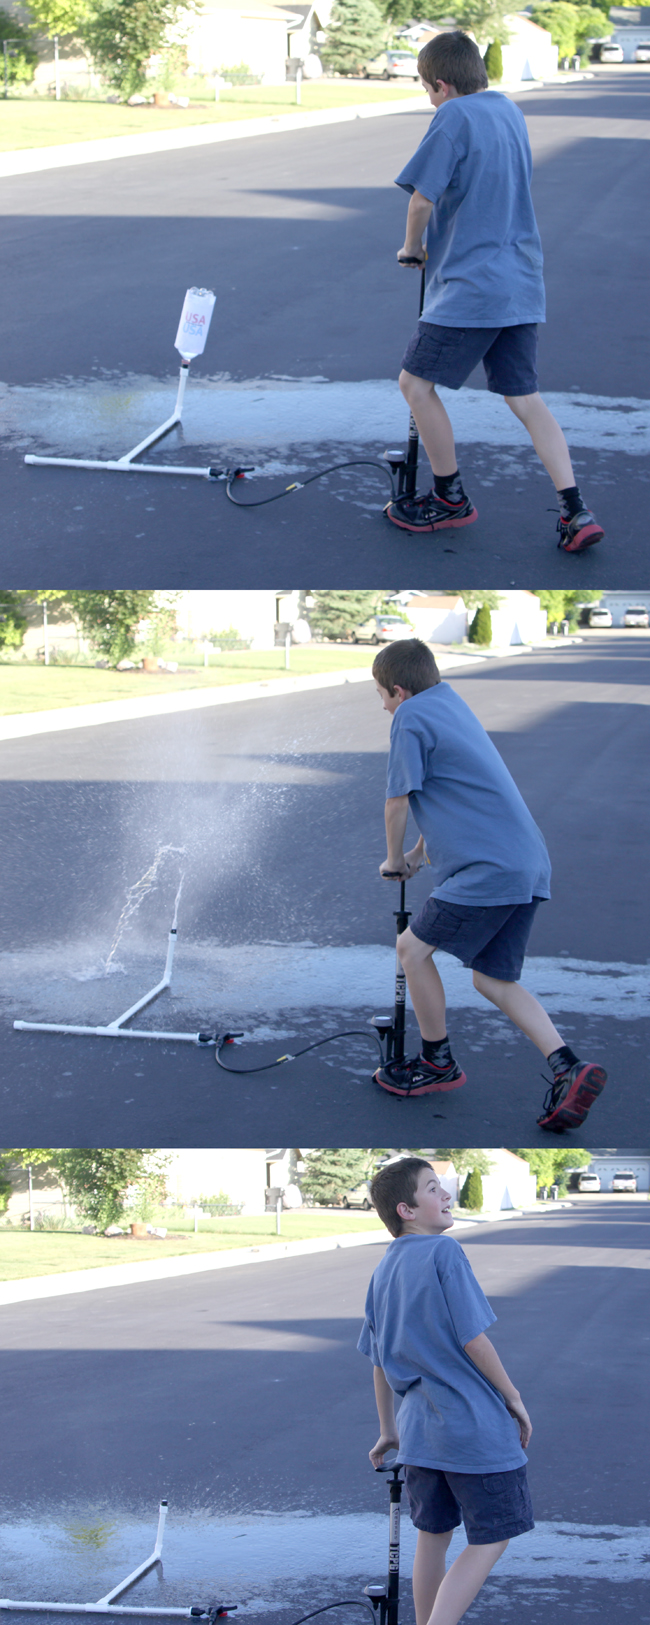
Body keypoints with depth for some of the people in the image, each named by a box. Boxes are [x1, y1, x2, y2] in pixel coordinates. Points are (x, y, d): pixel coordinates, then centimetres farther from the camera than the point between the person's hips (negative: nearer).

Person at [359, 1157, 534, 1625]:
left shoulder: (384, 1270, 9)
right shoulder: (444, 1253, -14)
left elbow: (379, 1360, 15)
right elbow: (473, 1340, -16)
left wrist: (388, 1431, 26)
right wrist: (513, 1398, -5)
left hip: (420, 1427, 8)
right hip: (477, 1427, -8)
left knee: (434, 1536, 18)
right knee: (492, 1539, 1)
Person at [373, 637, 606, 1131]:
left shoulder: (410, 716, -5)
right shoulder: (451, 703, 23)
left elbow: (399, 801, -5)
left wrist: (395, 859, 12)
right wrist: (422, 854, 36)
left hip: (487, 869, -9)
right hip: (529, 865, 9)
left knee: (413, 947, 4)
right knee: (493, 980, 12)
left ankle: (438, 1062, 14)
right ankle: (568, 1068, -3)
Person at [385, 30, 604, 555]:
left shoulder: (454, 116, -12)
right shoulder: (510, 111, 13)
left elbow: (423, 199, -14)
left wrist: (413, 248, 6)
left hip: (471, 284, -8)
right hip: (521, 281, 8)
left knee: (416, 383, 4)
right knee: (525, 397, 10)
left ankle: (451, 498, 12)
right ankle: (576, 512, 1)